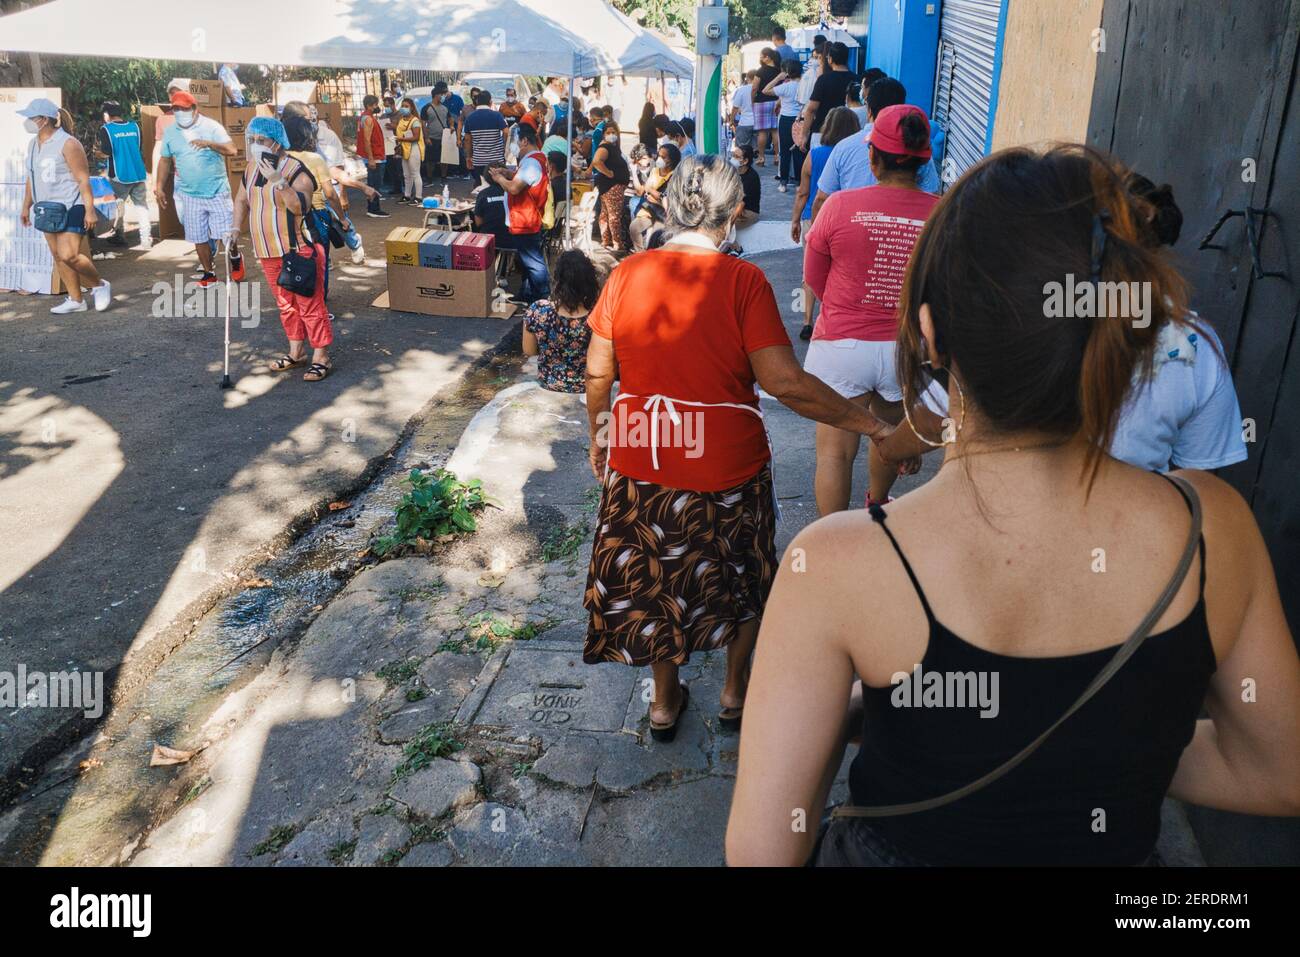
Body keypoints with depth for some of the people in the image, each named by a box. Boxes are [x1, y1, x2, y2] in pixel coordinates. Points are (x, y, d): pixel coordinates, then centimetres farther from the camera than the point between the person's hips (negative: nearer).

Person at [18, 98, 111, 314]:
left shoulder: (68, 144, -15)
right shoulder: (33, 144, 10)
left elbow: (83, 179, -16)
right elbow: (32, 177, 19)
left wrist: (90, 210, -20)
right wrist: (26, 207, 19)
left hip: (71, 208, -8)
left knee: (68, 255, -17)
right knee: (58, 256, 7)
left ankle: (100, 286, 5)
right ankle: (76, 300, 15)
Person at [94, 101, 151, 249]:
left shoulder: (106, 129, -7)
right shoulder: (135, 126, 4)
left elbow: (106, 153, -14)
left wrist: (97, 152, 6)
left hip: (119, 176, -3)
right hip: (139, 174, 3)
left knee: (118, 206, 14)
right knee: (141, 206, 6)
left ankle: (119, 236, 18)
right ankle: (146, 240, 1)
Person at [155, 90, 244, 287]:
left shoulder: (211, 126, -6)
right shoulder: (169, 132, 5)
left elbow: (231, 150, -15)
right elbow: (165, 160, 14)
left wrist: (209, 143, -30)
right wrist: (159, 187, 9)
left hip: (217, 191, -3)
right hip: (189, 195, 3)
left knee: (226, 233, -4)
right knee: (199, 238, 6)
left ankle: (235, 258, 27)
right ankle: (209, 273, 21)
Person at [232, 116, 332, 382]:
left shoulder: (295, 169, -14)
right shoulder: (251, 169, 10)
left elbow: (301, 206, -25)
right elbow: (242, 200, 23)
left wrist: (279, 181, -33)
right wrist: (235, 230, 12)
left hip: (299, 250, -8)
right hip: (268, 252, 8)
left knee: (310, 304, -5)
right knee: (286, 304, 17)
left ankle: (321, 358, 3)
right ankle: (296, 352, 29)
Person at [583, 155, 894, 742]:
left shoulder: (627, 274, -5)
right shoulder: (742, 280, -15)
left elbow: (597, 373, -1)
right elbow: (783, 382, -21)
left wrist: (598, 440, 15)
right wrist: (869, 424, -13)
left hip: (638, 462, 3)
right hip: (726, 466, -2)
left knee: (654, 578, 21)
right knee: (738, 578, 22)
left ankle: (664, 702, 35)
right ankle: (735, 693, 39)